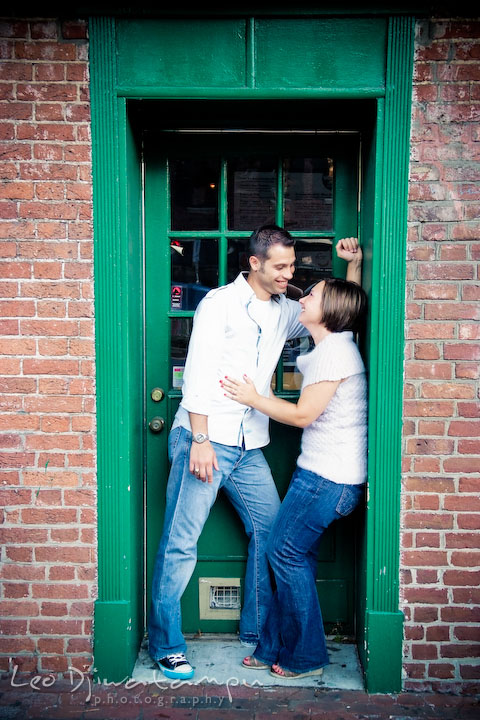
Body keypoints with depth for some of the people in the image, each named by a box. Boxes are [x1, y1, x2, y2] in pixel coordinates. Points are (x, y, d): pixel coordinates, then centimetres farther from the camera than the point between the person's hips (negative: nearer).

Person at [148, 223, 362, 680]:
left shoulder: (284, 311, 13)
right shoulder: (220, 303, -6)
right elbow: (198, 373, -12)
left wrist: (352, 265, 11)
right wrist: (201, 440, -18)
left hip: (249, 446, 7)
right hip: (203, 438, -6)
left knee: (271, 530, 9)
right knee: (180, 543, -3)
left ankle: (256, 630, 25)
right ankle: (165, 646, 10)